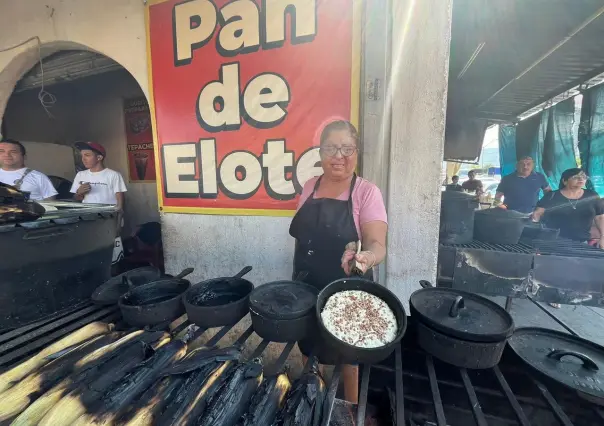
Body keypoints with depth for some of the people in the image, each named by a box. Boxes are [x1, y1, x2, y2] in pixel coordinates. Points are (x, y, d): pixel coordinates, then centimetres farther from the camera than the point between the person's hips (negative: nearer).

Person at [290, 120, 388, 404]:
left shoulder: (367, 192, -13)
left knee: (347, 357, 17)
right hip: (307, 289, 5)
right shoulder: (310, 186, 1)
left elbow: (377, 245, -22)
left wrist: (366, 258, -44)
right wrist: (298, 276, 13)